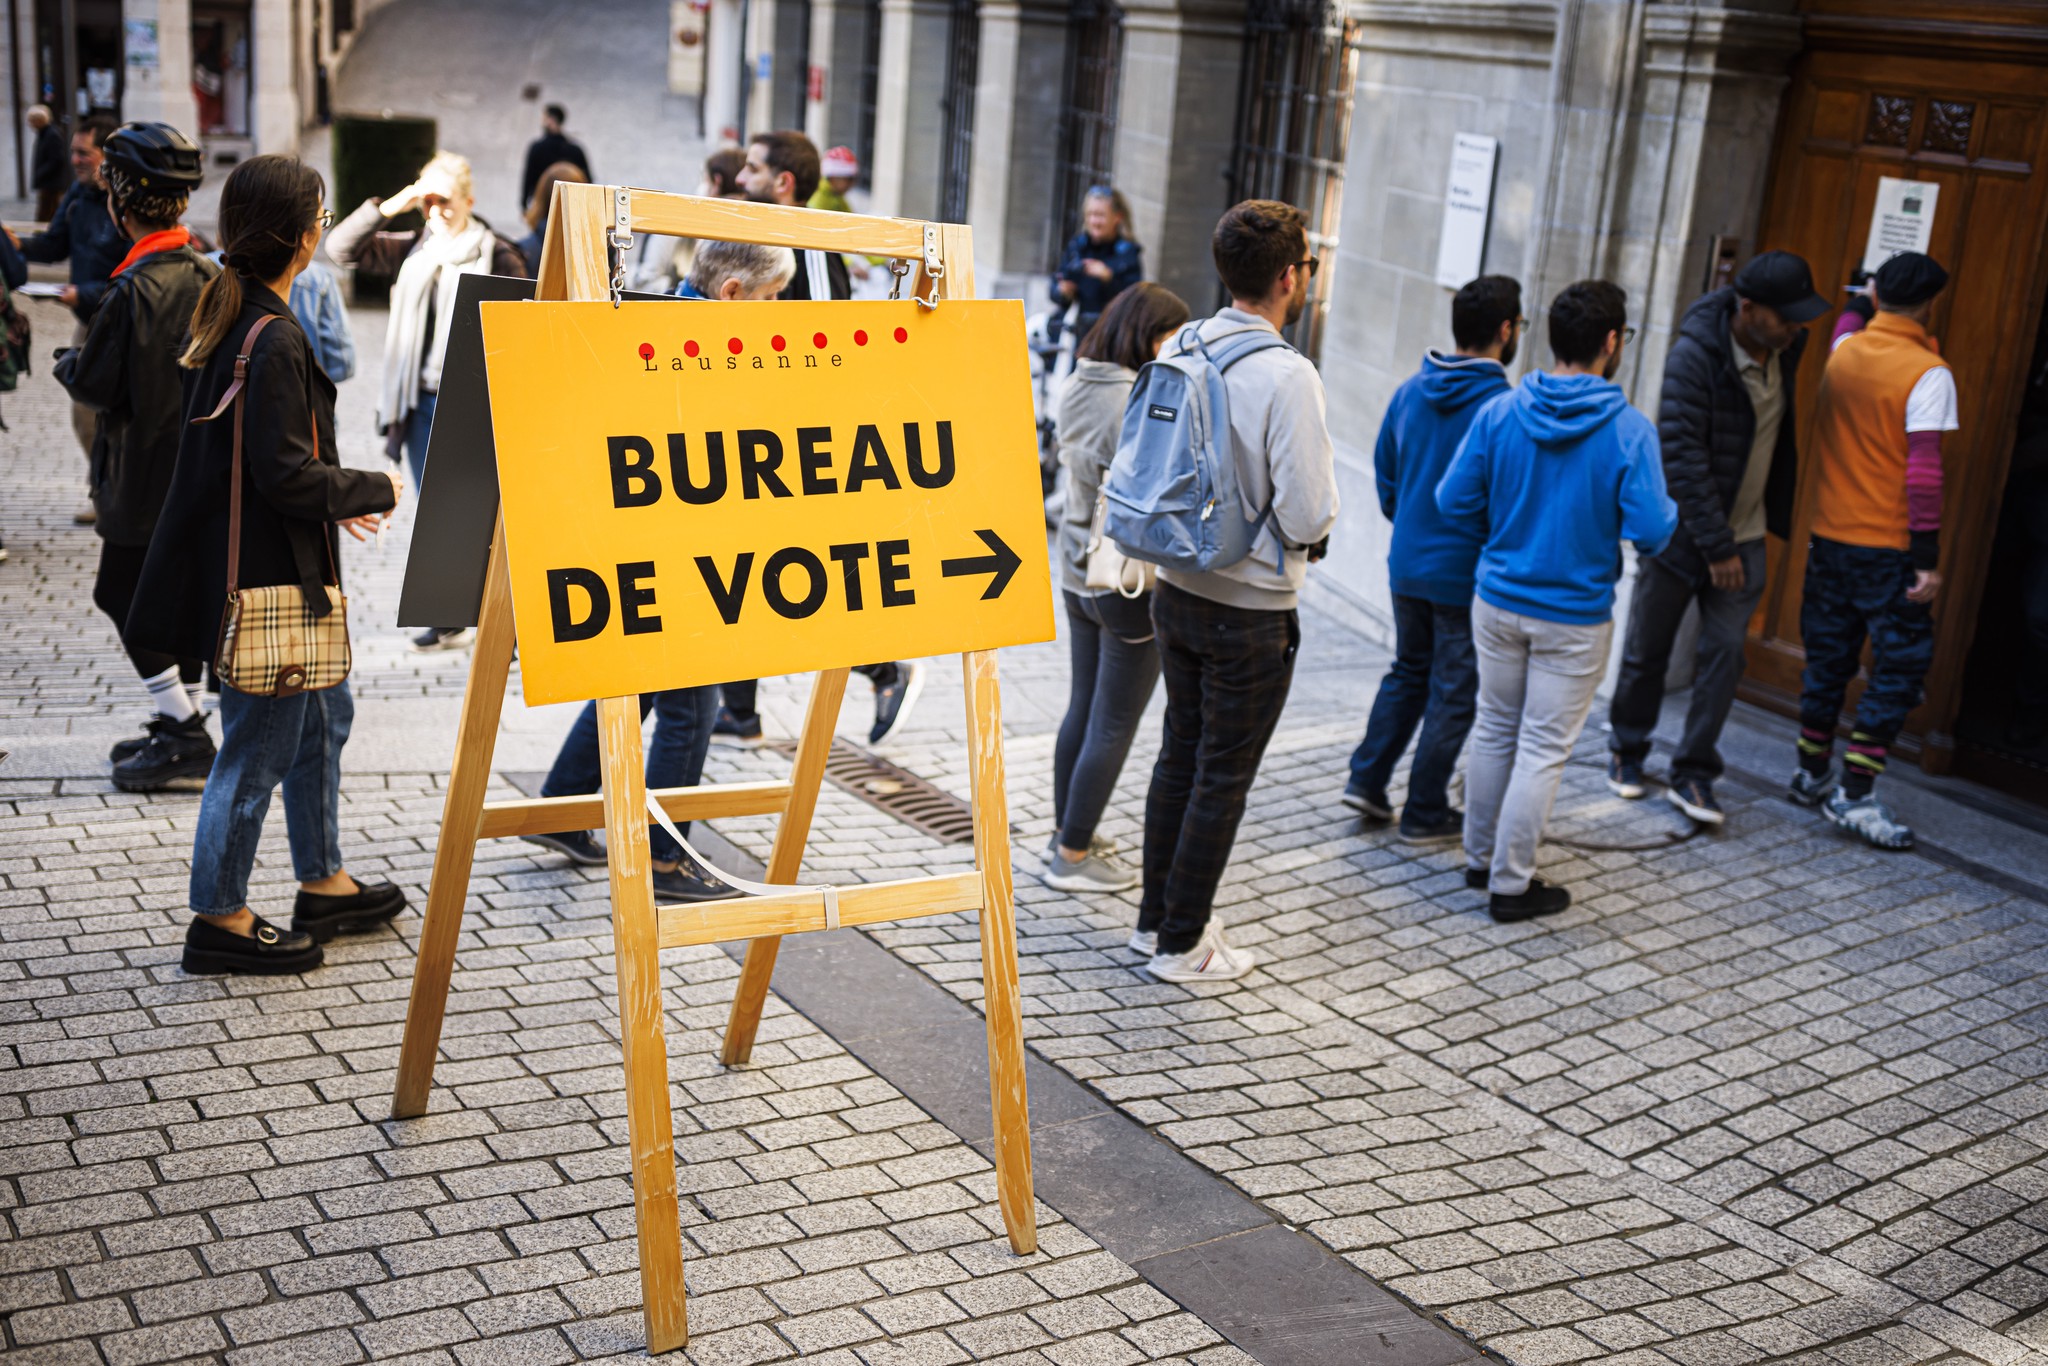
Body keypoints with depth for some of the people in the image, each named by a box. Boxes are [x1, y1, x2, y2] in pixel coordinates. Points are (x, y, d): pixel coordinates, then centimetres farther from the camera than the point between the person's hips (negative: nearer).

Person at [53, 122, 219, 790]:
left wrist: (66, 363, 5)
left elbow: (96, 385, -16)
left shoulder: (136, 288, -20)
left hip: (145, 474, -8)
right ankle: (182, 727, 21)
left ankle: (182, 733, 1)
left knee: (124, 593, 2)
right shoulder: (208, 276, 5)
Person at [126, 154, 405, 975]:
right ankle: (220, 919, 14)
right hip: (267, 571, -10)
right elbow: (286, 476, -23)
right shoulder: (274, 339, -22)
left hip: (248, 562, 10)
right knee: (260, 741, 1)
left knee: (324, 716, 21)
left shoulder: (226, 315, 8)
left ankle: (323, 885, 33)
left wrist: (337, 497, 16)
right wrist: (375, 491, -8)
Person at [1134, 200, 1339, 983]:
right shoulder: (1286, 375, -22)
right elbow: (1308, 514, -22)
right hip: (1252, 611, -7)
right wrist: (1314, 523, -1)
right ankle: (1182, 945, 17)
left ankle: (1157, 917, 32)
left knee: (1179, 756, 20)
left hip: (1178, 591, 7)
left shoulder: (1179, 349, 0)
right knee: (1223, 778, 6)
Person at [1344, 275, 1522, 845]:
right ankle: (1425, 812, 14)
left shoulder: (1410, 391, 1)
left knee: (1408, 673, 22)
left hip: (1407, 566, 6)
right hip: (1467, 574, -6)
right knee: (1453, 693, 6)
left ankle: (1366, 779, 18)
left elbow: (1384, 472, 11)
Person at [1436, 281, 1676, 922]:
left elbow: (1454, 500, -3)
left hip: (1498, 600, 4)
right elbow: (1651, 531, -19)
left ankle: (1481, 857, 31)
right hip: (1573, 615, -4)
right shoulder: (1629, 430, -16)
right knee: (1543, 748, 6)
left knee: (1495, 730, 19)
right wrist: (1669, 507, 4)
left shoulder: (1499, 413, -6)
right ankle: (1510, 883, 14)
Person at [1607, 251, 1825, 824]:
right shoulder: (1695, 356, -21)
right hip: (1680, 532, -5)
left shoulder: (1785, 350, -1)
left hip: (1743, 534, 5)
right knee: (1647, 650, 8)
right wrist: (1716, 546, -20)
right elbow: (1683, 457, -21)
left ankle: (1692, 775, 7)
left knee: (1725, 652, -1)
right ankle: (1626, 752, 28)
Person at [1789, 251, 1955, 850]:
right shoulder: (1928, 373, -14)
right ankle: (1855, 797, -1)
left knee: (1827, 659, 17)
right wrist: (1929, 558, -16)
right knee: (1899, 670, 1)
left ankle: (1812, 775, 28)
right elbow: (1923, 471, -19)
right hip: (1889, 548, -6)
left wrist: (1860, 304, 51)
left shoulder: (1843, 351, 3)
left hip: (1829, 536, 6)